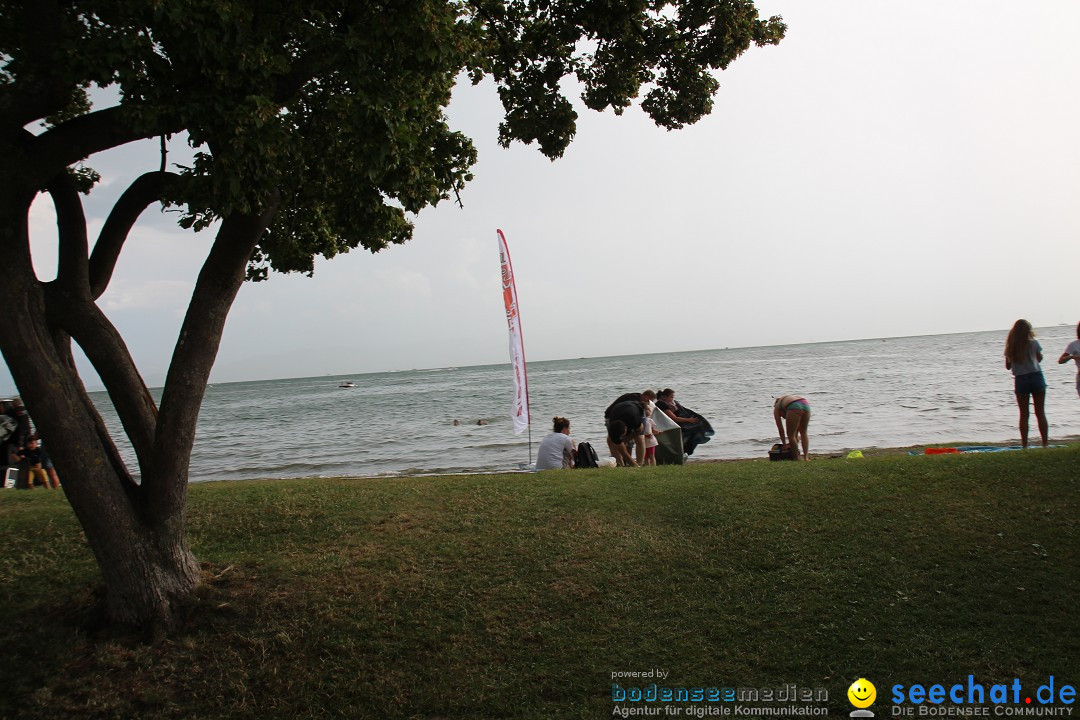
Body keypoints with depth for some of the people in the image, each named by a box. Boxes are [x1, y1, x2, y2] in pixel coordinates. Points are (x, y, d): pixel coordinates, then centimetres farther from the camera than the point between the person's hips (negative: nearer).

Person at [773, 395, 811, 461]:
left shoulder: (776, 408, 29)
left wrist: (784, 444, 36)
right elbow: (796, 428, 45)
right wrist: (796, 437, 53)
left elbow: (781, 429, 28)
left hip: (794, 408, -5)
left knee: (790, 435, 10)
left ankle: (797, 459, 9)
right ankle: (806, 457, 19)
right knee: (804, 433, 24)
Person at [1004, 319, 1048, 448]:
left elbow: (1008, 366, 6)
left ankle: (1024, 445, 4)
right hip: (1036, 377, -1)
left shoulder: (1011, 347, 0)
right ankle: (1045, 443, 3)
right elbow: (1039, 358, 12)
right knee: (1040, 413, 4)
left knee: (1024, 414, 7)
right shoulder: (1033, 343, -5)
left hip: (1020, 380, 1)